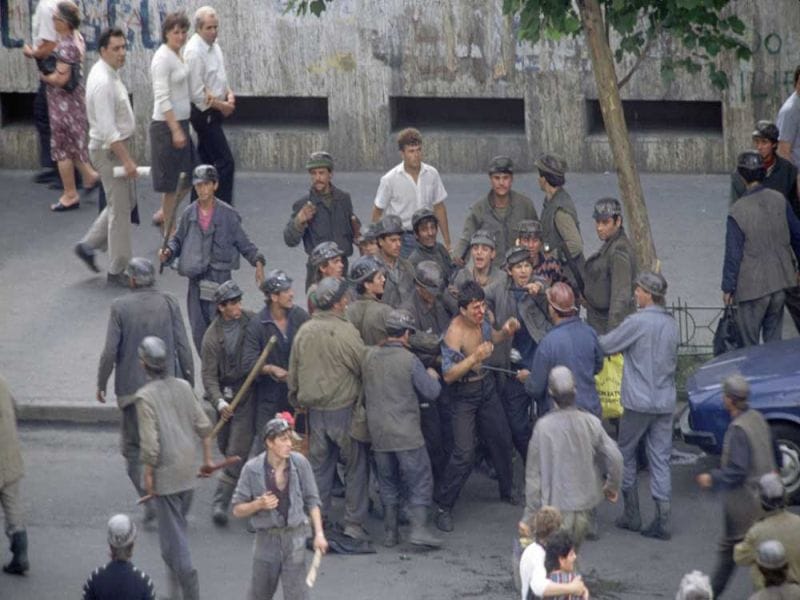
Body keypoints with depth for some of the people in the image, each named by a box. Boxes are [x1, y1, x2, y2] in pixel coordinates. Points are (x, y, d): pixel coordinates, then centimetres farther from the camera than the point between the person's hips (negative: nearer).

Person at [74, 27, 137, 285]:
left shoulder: (109, 74, 9)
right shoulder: (103, 83, -24)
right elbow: (108, 129, -27)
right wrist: (127, 160, -26)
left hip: (116, 147, 10)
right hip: (109, 150, -10)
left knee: (125, 203, 18)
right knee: (120, 208, -3)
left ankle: (88, 245, 26)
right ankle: (117, 270, 5)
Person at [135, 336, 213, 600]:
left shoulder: (145, 396, -16)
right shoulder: (183, 387, 2)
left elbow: (150, 443, -19)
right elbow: (204, 426, 6)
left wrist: (148, 475, -8)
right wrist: (207, 457, 17)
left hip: (165, 474, -6)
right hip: (187, 470, 6)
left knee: (173, 531, -1)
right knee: (177, 522, 23)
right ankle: (175, 574, 34)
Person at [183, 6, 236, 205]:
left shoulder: (214, 45, 7)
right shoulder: (194, 52, -21)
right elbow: (197, 92, -21)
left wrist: (229, 93, 2)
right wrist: (221, 106, -13)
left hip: (213, 113, 9)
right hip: (204, 114, -9)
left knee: (206, 162, 14)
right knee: (225, 162, -11)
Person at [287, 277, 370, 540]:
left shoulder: (304, 331, 0)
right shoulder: (346, 332, -18)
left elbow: (293, 372, 10)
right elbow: (365, 368, -12)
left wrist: (296, 399, 24)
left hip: (314, 410, 5)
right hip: (344, 409, -5)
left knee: (319, 466, 14)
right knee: (355, 465, 7)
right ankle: (354, 523, 8)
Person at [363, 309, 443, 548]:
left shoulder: (369, 356, 0)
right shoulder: (409, 360, -13)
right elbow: (431, 392, -8)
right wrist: (432, 377, 14)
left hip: (378, 432, 5)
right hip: (406, 433, -5)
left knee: (388, 482, 15)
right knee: (420, 480, 4)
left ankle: (390, 532, 17)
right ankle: (418, 527, -6)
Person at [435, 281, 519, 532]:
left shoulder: (481, 320, -4)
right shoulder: (455, 332, -26)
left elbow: (491, 338, 19)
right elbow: (448, 374, -28)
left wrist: (506, 331, -3)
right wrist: (475, 357, -38)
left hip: (486, 386, 7)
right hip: (464, 394, -7)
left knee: (502, 439, 14)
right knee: (464, 453, -14)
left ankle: (507, 492, 35)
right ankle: (443, 508, -3)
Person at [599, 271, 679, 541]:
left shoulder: (638, 322, -16)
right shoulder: (671, 324, 6)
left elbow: (605, 346, -8)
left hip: (639, 400, -6)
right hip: (665, 401, 6)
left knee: (626, 453, 12)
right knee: (660, 459, 6)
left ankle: (631, 514, 15)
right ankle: (662, 520, 1)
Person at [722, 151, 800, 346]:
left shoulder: (738, 212, -19)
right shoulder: (779, 200, -5)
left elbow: (733, 255, -15)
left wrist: (728, 287, -3)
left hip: (752, 286, -5)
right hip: (780, 281, 5)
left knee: (749, 341, 7)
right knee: (774, 338, 18)